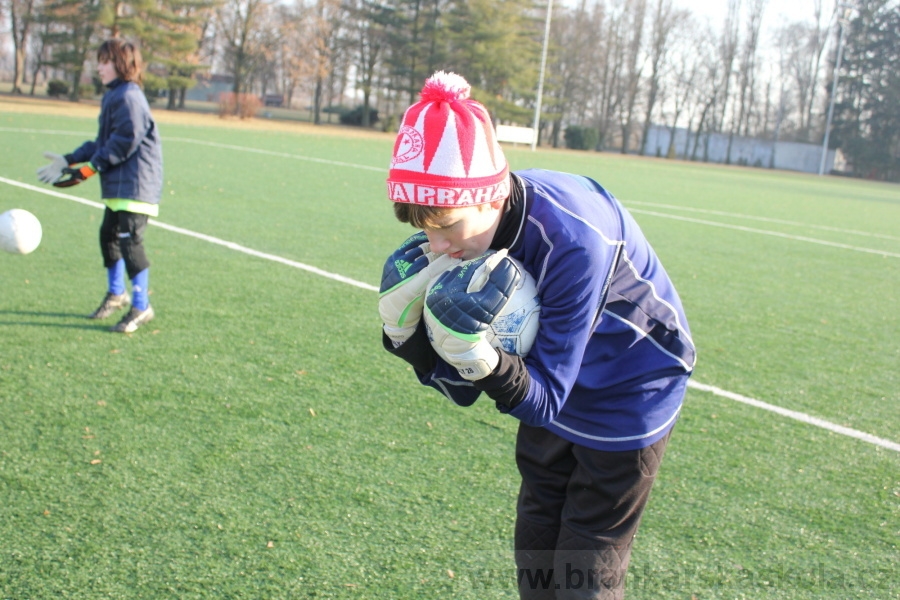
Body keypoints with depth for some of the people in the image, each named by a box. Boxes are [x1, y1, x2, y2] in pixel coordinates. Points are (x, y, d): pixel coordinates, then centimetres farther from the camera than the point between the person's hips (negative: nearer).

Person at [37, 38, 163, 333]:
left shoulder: (128, 96, -14)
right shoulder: (113, 96, 17)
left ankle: (142, 306, -2)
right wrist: (69, 160, 11)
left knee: (129, 239, -11)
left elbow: (125, 141, -20)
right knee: (109, 235, 17)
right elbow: (102, 143, 18)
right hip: (118, 185, 10)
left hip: (135, 183, -10)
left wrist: (89, 169, -17)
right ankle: (116, 294, 33)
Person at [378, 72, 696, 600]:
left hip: (629, 396, -6)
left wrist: (480, 356, -52)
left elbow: (545, 398, -35)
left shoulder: (575, 239, -38)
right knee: (535, 556, 17)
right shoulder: (471, 222, -19)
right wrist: (406, 331, -32)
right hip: (556, 387, 6)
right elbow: (463, 389, -14)